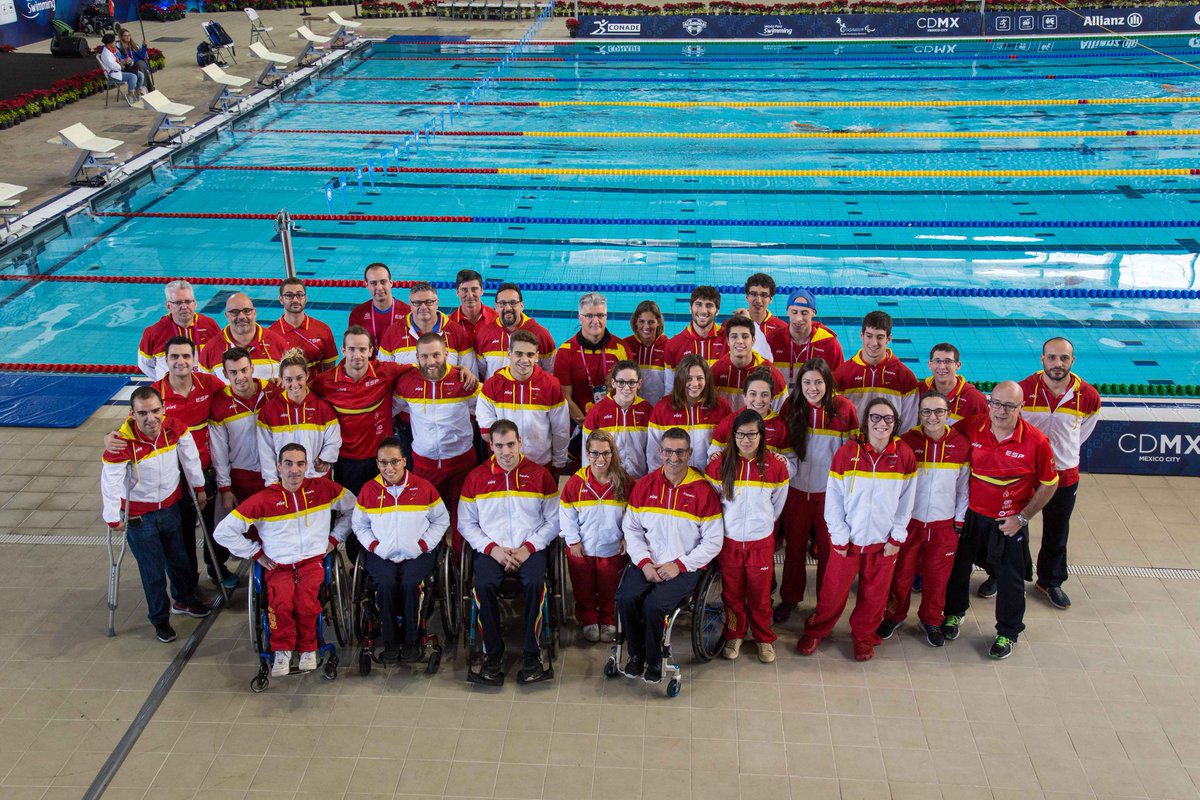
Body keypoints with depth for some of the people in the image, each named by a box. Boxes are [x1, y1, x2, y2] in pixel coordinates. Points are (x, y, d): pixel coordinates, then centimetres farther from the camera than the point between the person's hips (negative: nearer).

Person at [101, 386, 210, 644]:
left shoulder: (174, 428, -17)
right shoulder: (123, 442, -29)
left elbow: (190, 457, 0)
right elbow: (110, 482, -22)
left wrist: (199, 487, 11)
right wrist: (113, 519, -17)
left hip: (171, 505, 4)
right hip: (138, 514, -4)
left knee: (179, 557, 23)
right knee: (153, 570, 5)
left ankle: (184, 600, 49)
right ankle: (160, 619, 26)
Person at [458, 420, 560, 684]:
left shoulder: (539, 475, 7)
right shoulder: (476, 477, 9)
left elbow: (554, 520, 6)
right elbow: (466, 523, 9)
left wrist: (528, 547, -8)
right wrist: (492, 548, -6)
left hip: (530, 549, -1)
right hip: (490, 550, 1)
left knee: (535, 583, -32)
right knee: (483, 585, -30)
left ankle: (531, 653, -17)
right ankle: (493, 653, -15)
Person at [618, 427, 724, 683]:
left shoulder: (703, 491, -5)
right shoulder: (644, 486, 5)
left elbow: (713, 542, -3)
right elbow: (631, 529, 8)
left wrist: (680, 565, -12)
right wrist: (644, 562, -8)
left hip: (686, 567, -3)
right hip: (648, 562, 3)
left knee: (653, 604, -26)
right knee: (625, 598, -22)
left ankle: (654, 660, 1)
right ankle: (636, 654, 3)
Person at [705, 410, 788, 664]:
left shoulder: (776, 465, -7)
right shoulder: (719, 463, -9)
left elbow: (777, 504, 9)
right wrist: (727, 524, 9)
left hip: (761, 541, 0)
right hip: (728, 540, 0)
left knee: (760, 594, 10)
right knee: (732, 592, 13)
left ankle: (764, 638, 30)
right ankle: (734, 635, 33)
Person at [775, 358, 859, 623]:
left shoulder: (844, 408, -10)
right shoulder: (791, 406, -4)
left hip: (830, 490, -2)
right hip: (797, 489, 2)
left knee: (828, 548, 8)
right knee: (795, 545, 12)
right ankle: (790, 598, 29)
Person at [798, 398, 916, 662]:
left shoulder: (905, 455, -5)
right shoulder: (847, 452, -10)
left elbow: (906, 502, 2)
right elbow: (833, 499, -7)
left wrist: (897, 537, -1)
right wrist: (839, 537, -7)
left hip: (883, 541, 2)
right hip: (847, 539, -1)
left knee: (874, 595, 13)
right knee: (833, 592, 7)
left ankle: (863, 636, 36)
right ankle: (815, 631, 31)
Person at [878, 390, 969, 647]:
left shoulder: (961, 445, -4)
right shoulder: (907, 442, -7)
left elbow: (963, 487, 5)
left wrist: (959, 520, 4)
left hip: (944, 523, 1)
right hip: (909, 520, -1)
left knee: (937, 576, 12)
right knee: (901, 573, 9)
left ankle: (931, 620, 32)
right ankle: (894, 615, 30)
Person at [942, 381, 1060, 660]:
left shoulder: (1036, 442, -18)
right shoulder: (969, 428, -13)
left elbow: (1049, 484, -6)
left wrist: (1022, 518, -10)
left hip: (1009, 523, -2)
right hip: (969, 515, 2)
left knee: (1010, 580, 10)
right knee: (958, 566, 19)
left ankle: (1008, 632, 33)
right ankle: (954, 612, 46)